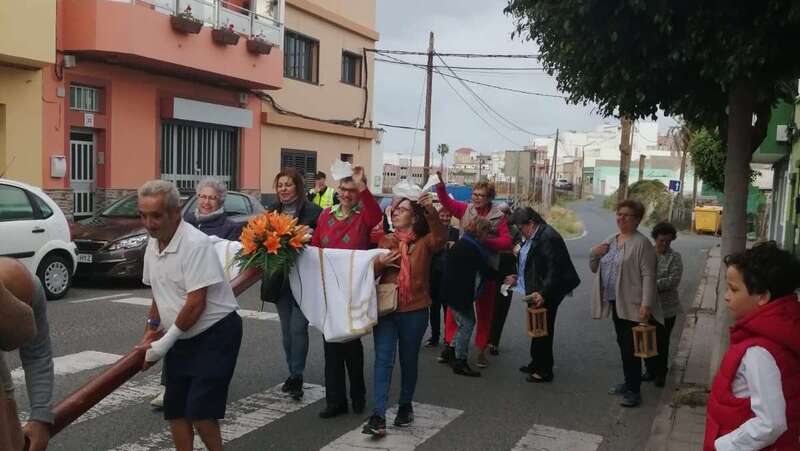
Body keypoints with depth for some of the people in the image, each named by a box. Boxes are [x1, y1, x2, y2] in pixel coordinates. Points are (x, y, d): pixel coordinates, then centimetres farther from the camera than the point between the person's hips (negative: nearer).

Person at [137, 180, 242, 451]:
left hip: (216, 334, -8)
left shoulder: (196, 244, -22)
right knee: (175, 408, 10)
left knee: (200, 409, -9)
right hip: (181, 337, 8)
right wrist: (152, 328, 11)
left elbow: (196, 303, -23)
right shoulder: (152, 246, 5)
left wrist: (166, 342, -14)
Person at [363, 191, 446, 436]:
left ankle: (405, 405, 31)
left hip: (414, 311, -1)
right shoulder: (385, 241, 8)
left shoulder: (424, 242, -1)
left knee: (408, 360, 12)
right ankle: (378, 415, -9)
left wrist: (430, 210, -39)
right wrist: (379, 262, -16)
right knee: (383, 360, -6)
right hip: (386, 309, 2)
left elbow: (441, 237, -23)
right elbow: (370, 272, 7)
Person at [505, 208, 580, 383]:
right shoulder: (534, 236, 9)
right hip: (536, 291, 10)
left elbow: (554, 269, -24)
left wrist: (543, 293, -26)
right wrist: (519, 278, 15)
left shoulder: (548, 237, -21)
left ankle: (544, 371, 13)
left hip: (546, 295, -10)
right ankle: (537, 363, 32)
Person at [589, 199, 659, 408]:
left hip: (631, 304, -8)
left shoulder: (641, 243, -10)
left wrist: (646, 304, -23)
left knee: (630, 347, -4)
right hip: (615, 302, 8)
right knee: (623, 344, 16)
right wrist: (594, 253, -4)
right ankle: (629, 382, 29)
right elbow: (594, 268, 18)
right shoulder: (610, 241, 13)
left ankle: (634, 390, 5)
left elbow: (648, 275, -16)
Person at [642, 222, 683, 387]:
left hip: (666, 308, -3)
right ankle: (650, 369, 28)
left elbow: (673, 281, -16)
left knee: (662, 342, 7)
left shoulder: (674, 258, -5)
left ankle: (661, 373, 23)